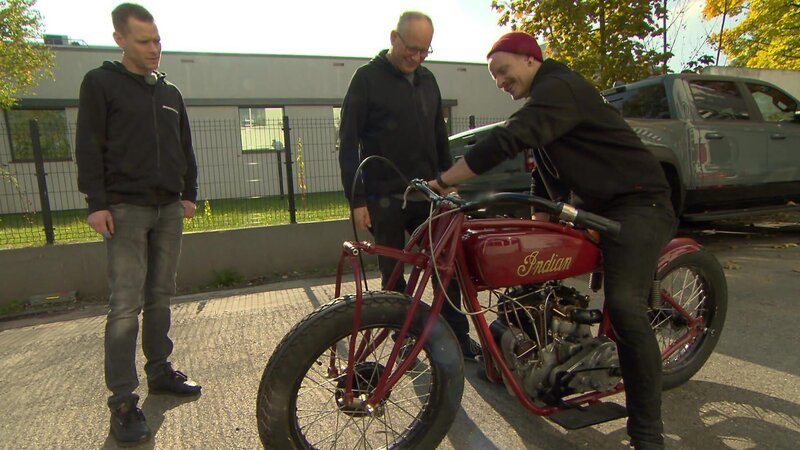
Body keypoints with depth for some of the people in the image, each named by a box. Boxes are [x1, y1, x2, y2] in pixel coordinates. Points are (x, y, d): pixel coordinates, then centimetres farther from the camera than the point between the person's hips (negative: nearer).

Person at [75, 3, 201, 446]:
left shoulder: (170, 92, 17)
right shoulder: (100, 83, 2)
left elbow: (185, 148, 20)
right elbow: (88, 147, -4)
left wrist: (189, 194, 12)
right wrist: (96, 202, -11)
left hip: (168, 209, 5)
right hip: (126, 210, -5)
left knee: (160, 297, 11)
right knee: (126, 305, -8)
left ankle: (159, 371, 25)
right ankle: (122, 402, 0)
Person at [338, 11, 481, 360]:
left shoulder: (427, 80, 15)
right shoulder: (368, 78, -2)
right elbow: (349, 142, -6)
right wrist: (357, 200, -12)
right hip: (385, 198, -4)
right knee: (394, 273, 5)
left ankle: (459, 338, 17)